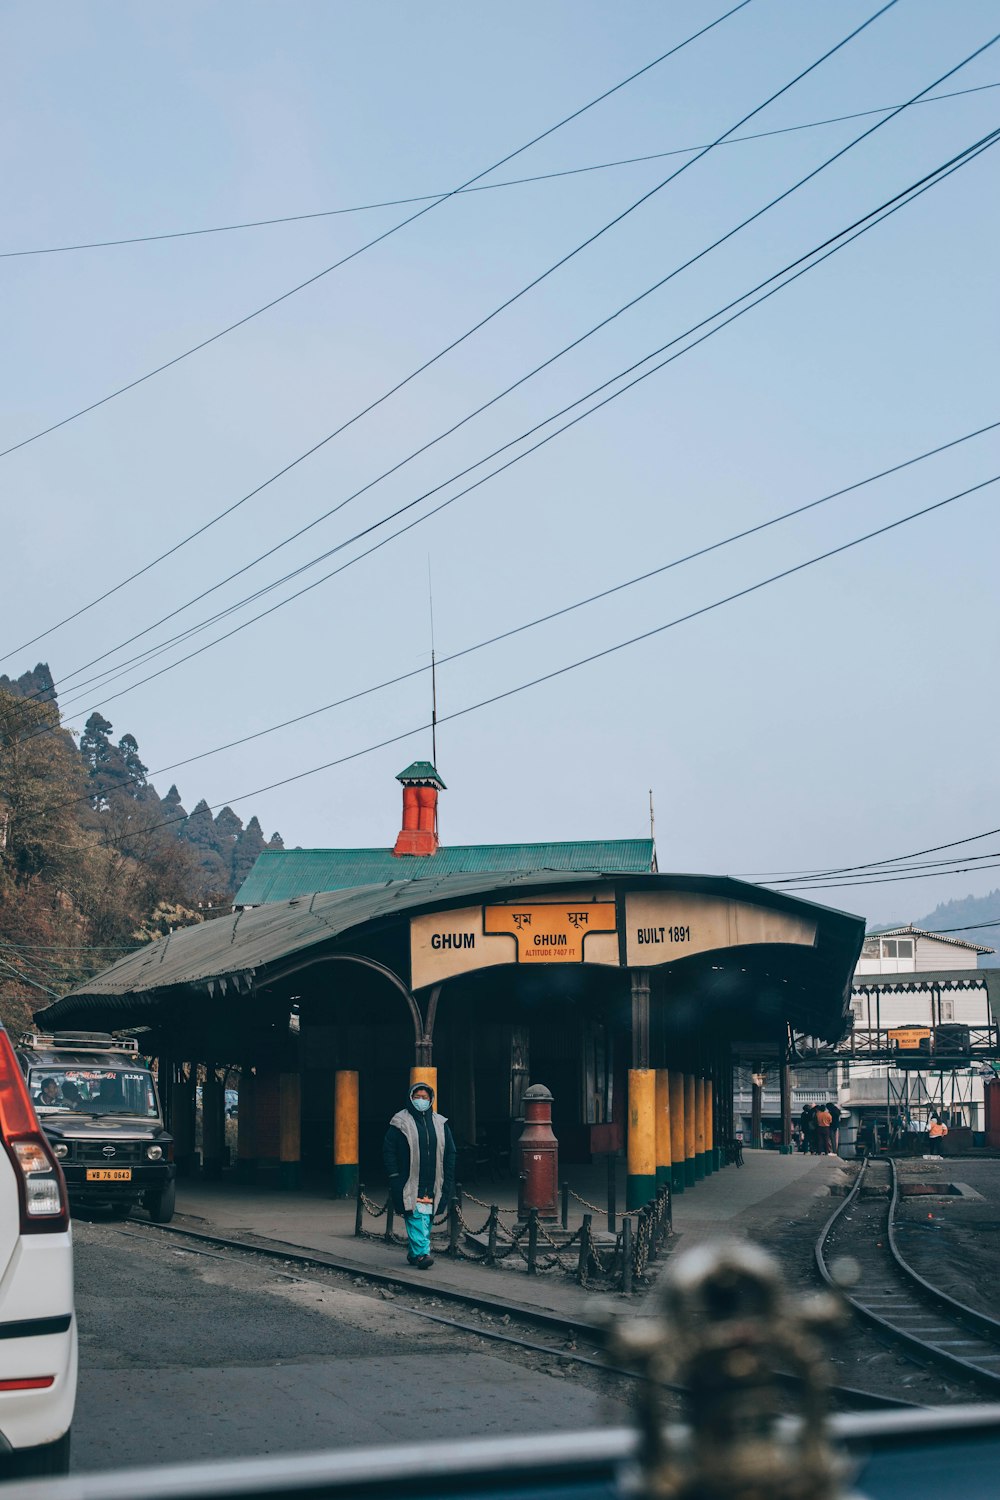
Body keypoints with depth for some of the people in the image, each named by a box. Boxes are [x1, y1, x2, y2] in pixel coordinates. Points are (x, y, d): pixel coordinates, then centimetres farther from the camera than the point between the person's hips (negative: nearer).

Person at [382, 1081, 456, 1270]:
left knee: (426, 1218, 4)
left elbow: (450, 1152, 15)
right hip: (409, 1182, -4)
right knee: (415, 1216, -12)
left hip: (431, 1184, 4)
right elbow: (388, 1149, 0)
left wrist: (447, 1180, 6)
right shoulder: (401, 1122, 0)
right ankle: (421, 1253, -18)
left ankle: (414, 1253, 14)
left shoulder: (440, 1123, 11)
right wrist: (394, 1175, -8)